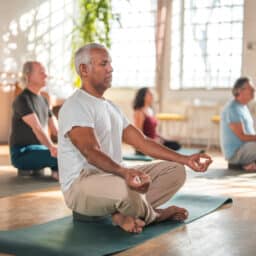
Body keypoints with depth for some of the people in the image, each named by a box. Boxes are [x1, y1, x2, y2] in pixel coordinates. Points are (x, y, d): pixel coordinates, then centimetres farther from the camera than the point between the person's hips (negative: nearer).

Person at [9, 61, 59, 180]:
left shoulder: (43, 100, 15)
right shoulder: (22, 100, -13)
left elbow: (55, 129, 11)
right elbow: (37, 128, -29)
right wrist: (52, 147, -44)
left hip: (40, 149, 9)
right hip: (23, 153, -8)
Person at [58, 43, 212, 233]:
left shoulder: (111, 107, 18)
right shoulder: (75, 106, -12)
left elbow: (142, 142, 14)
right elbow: (91, 152, -29)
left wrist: (185, 159, 5)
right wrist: (123, 171, -48)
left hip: (115, 175, 9)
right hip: (80, 185, -9)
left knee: (176, 170, 2)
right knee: (126, 188, -40)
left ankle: (125, 215, -11)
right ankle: (153, 215, -4)